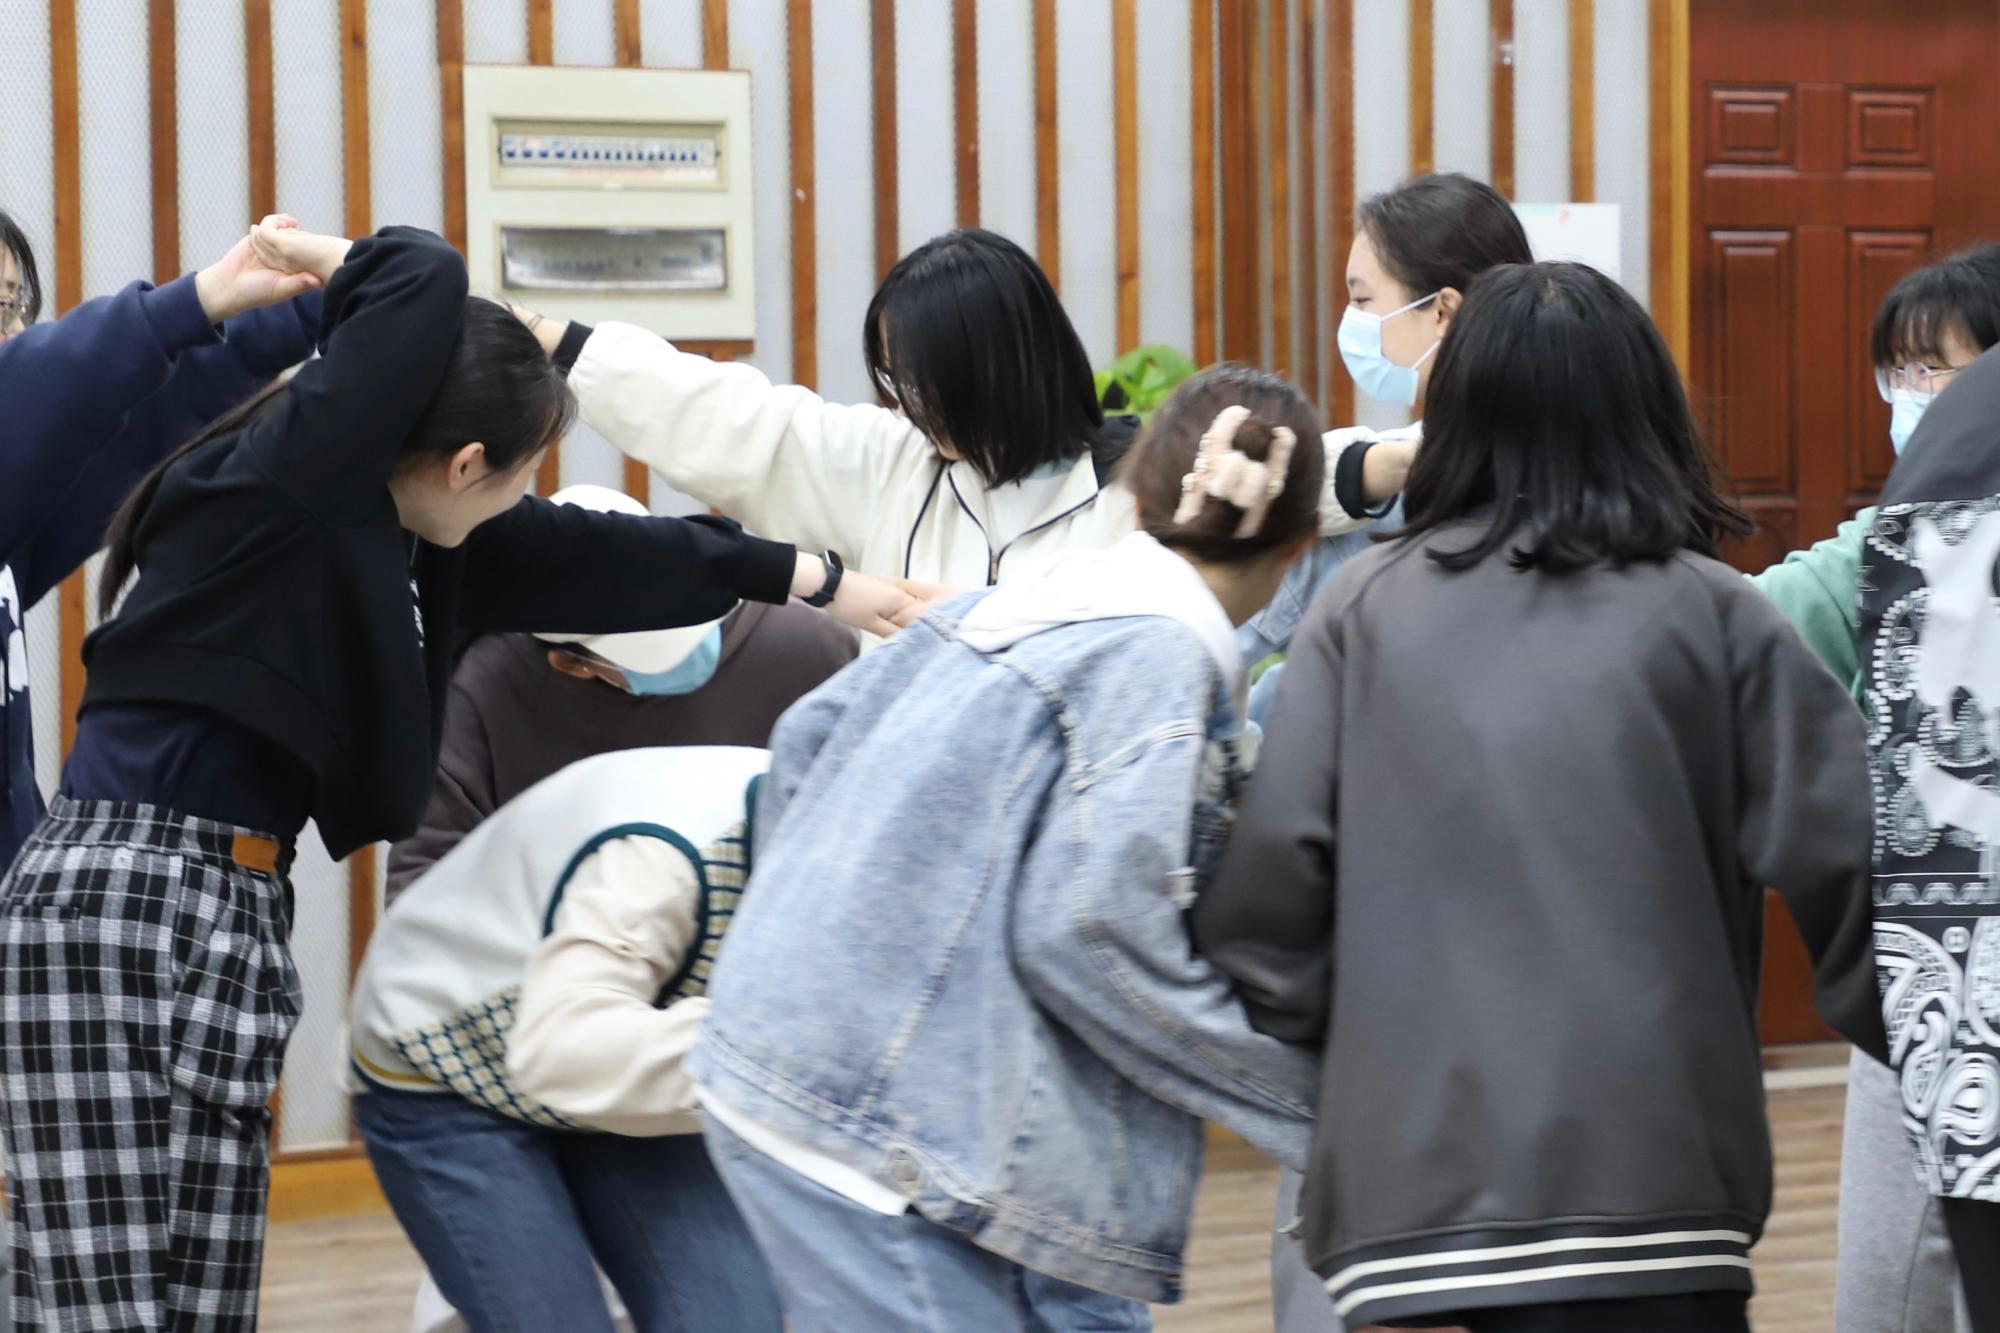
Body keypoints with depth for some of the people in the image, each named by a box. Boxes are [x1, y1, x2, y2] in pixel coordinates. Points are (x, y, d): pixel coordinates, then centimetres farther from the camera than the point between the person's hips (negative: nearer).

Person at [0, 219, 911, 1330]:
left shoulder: (402, 530, 13)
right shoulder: (272, 486, -13)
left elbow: (582, 559, 24)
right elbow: (425, 280, -22)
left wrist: (812, 581, 30)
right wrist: (345, 271, -1)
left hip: (236, 909, 9)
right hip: (118, 905, -9)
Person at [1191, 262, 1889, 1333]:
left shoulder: (1363, 609, 7)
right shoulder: (1710, 617, 5)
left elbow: (1272, 872, 0)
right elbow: (1852, 859, 1)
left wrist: (1290, 1043, 16)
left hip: (1409, 1183, 1)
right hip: (1652, 1178, -1)